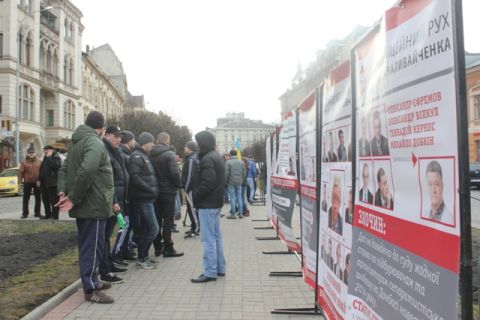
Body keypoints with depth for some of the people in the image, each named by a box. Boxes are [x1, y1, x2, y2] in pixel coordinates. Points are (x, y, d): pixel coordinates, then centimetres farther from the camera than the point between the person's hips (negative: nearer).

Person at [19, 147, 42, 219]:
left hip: (37, 182, 2)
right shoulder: (24, 162, -2)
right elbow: (21, 172, -4)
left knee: (38, 198, 7)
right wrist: (20, 182, -10)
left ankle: (37, 213, 17)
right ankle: (25, 213, 12)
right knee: (26, 199, 4)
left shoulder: (39, 161, 3)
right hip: (27, 182, -1)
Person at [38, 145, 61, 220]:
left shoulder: (56, 157, -7)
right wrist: (39, 179, 17)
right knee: (45, 200, 15)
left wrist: (49, 157, -18)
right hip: (44, 183, 10)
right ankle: (48, 214, 25)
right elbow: (42, 169, 24)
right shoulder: (45, 158, 20)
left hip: (52, 183, -10)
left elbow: (54, 165, -28)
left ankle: (55, 216, -2)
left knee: (53, 201, -6)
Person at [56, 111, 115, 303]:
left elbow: (64, 168, 14)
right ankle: (90, 289, 2)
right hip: (93, 204, -9)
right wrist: (73, 198, -21)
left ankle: (91, 281, 29)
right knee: (93, 246, -4)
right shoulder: (95, 143, -16)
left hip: (84, 204, 10)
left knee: (87, 245, 17)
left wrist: (63, 191, 0)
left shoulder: (76, 142, 15)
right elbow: (86, 171, -29)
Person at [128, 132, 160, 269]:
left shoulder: (143, 156, 19)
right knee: (153, 228, -7)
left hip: (147, 198, 10)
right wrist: (151, 190, -19)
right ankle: (142, 258, 2)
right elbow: (135, 177, -23)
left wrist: (153, 189, 8)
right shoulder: (137, 156, -12)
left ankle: (142, 257, 23)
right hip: (143, 199, -10)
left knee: (144, 229, 14)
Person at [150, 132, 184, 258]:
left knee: (157, 219, 12)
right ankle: (168, 249, 4)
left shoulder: (150, 155, 4)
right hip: (168, 191, -6)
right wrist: (179, 185, -4)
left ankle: (157, 247, 19)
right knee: (168, 220, 1)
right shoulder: (169, 154, -13)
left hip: (155, 191, 6)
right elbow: (174, 173, -20)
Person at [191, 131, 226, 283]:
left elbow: (207, 183, -24)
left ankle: (210, 272, 1)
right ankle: (220, 268, 24)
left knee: (208, 238, -4)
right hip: (216, 202, 10)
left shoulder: (207, 159, -17)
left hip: (208, 204, -10)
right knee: (216, 236, 15)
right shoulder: (216, 156, 15)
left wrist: (195, 195, -12)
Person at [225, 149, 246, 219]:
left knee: (232, 198, 0)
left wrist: (225, 181, 1)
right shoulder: (241, 162, 6)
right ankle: (240, 213, 11)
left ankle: (233, 214, 1)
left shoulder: (228, 162, -10)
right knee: (239, 197, 9)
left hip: (231, 183, -4)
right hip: (239, 183, 4)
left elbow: (226, 173, -11)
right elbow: (244, 173, 8)